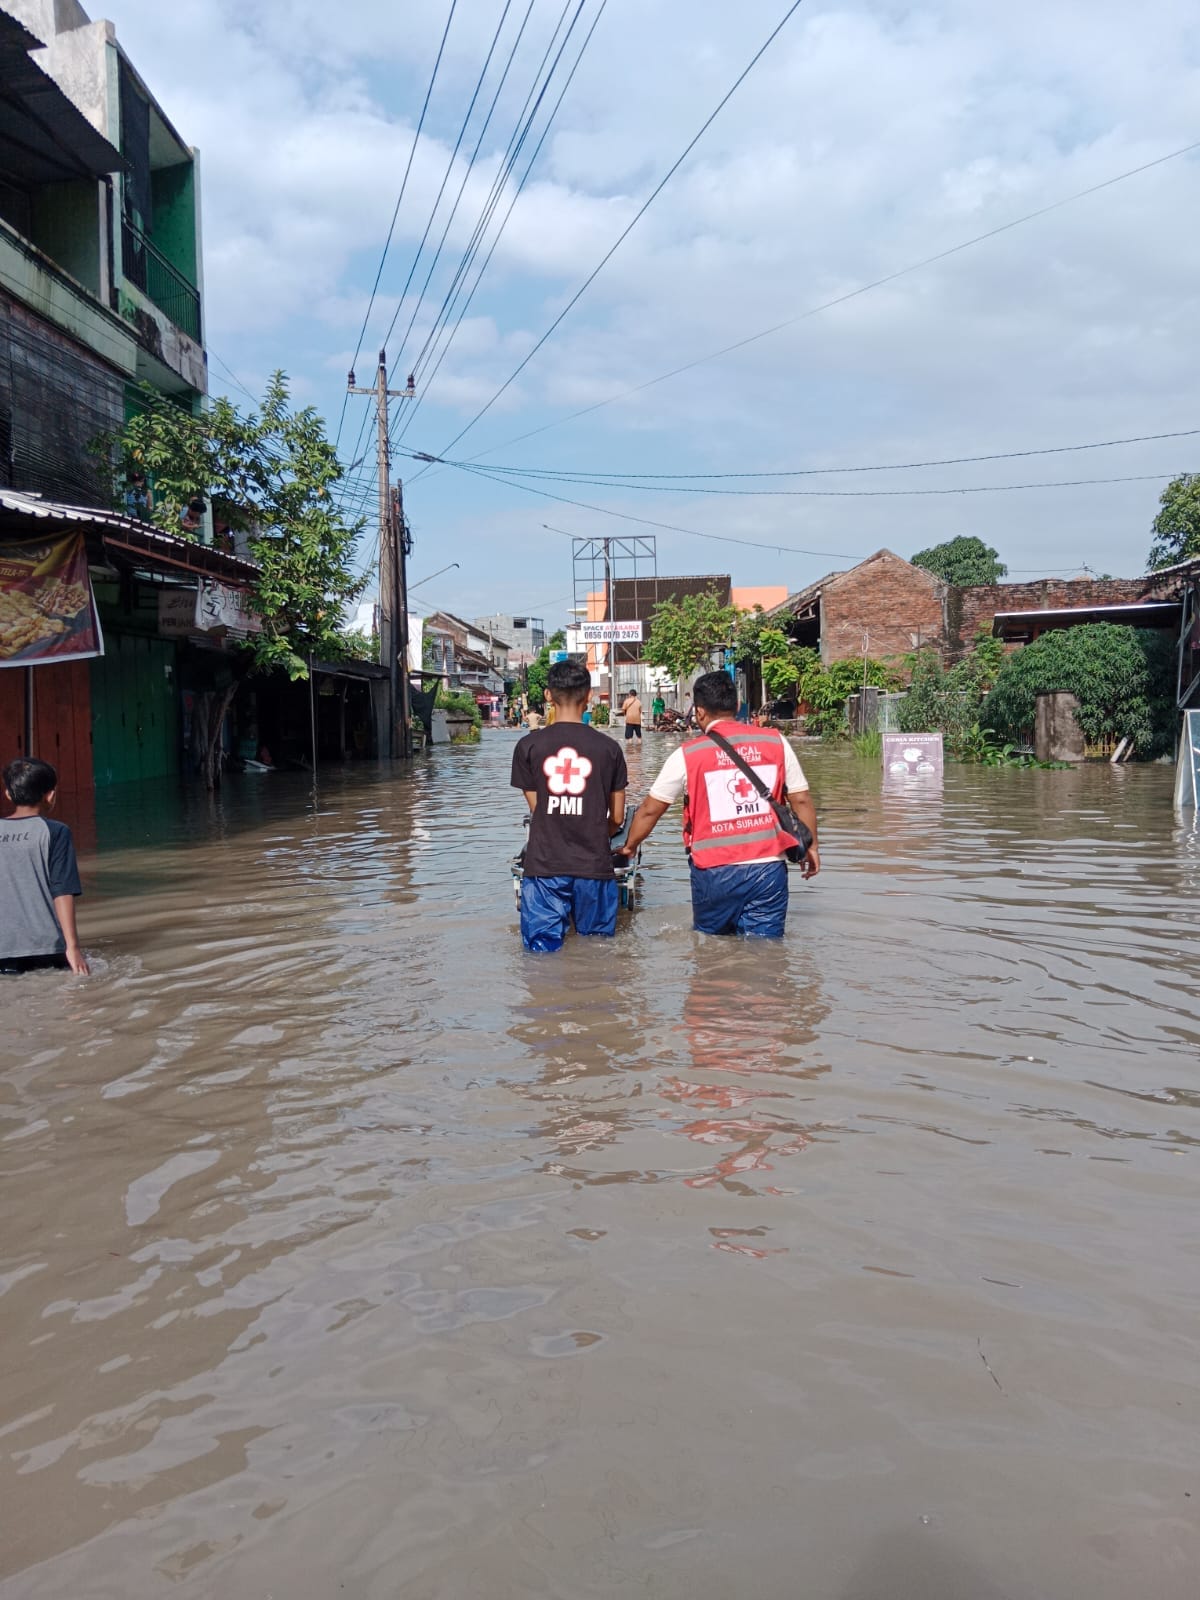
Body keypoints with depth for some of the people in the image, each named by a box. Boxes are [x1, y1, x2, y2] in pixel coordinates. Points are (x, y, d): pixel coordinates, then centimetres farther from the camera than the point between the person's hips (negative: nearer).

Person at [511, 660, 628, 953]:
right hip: (594, 865, 0)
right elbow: (617, 818, 7)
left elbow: (535, 808, 5)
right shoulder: (609, 748, 0)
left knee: (543, 948, 5)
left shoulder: (528, 746, -1)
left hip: (544, 865, 0)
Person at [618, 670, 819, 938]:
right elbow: (801, 800, 5)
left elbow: (650, 810, 6)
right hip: (769, 869, 1)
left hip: (715, 872, -1)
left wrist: (629, 847, 22)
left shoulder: (688, 755, -2)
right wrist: (811, 846, 19)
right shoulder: (775, 742, 2)